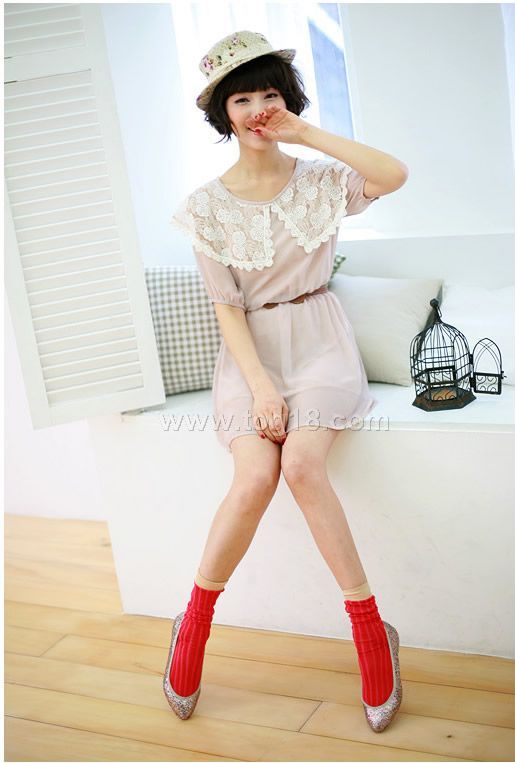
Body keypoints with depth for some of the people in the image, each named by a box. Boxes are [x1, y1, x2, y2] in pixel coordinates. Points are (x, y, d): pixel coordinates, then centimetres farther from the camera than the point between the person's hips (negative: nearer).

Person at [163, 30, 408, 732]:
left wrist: (308, 133, -13)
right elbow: (226, 307, -2)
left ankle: (370, 630, -15)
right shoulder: (209, 205, 2)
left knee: (301, 463, -28)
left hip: (319, 343, 0)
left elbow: (396, 175, -18)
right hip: (251, 351, 0)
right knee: (255, 477, -25)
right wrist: (260, 384, -15)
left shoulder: (320, 179, 3)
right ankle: (195, 625, -3)